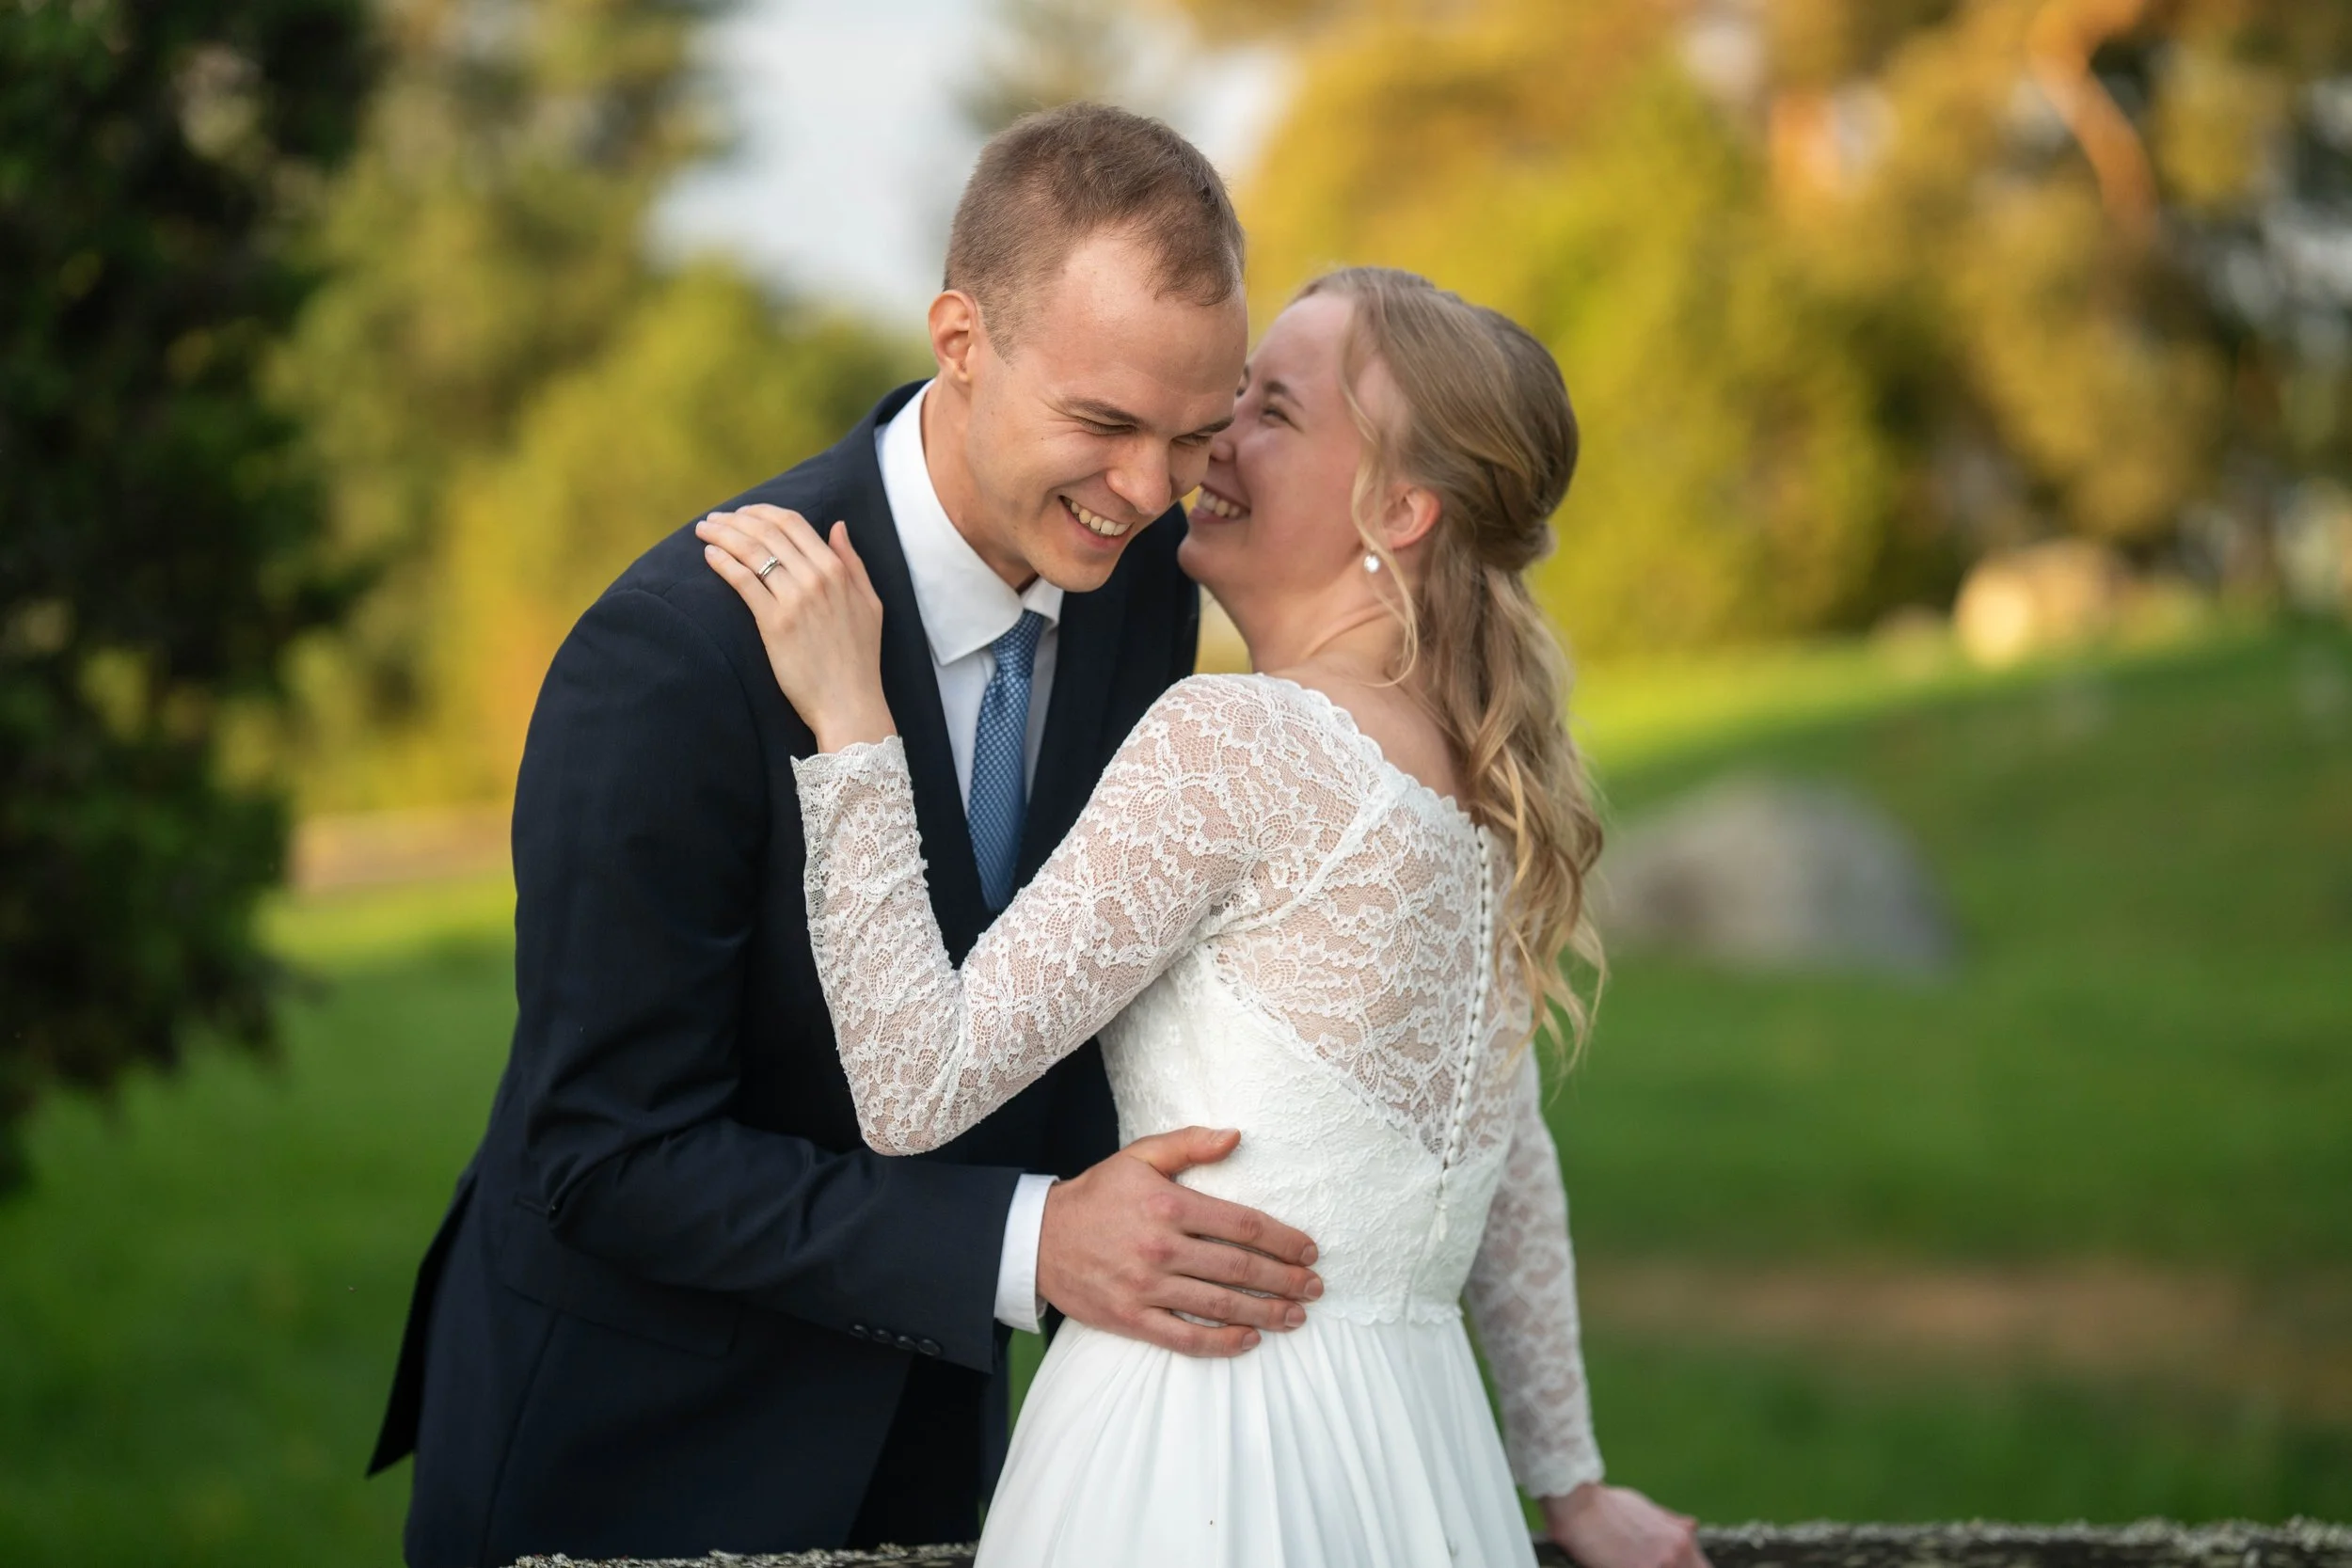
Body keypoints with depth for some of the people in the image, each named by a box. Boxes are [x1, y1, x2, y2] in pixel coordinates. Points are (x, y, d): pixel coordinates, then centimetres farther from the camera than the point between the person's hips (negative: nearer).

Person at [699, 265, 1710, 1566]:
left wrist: (847, 714, -15)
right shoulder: (1479, 790, 10)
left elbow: (918, 1090, -18)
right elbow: (1514, 1180, 19)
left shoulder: (1232, 742, -15)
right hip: (1417, 1451, 8)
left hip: (1205, 1461, -8)